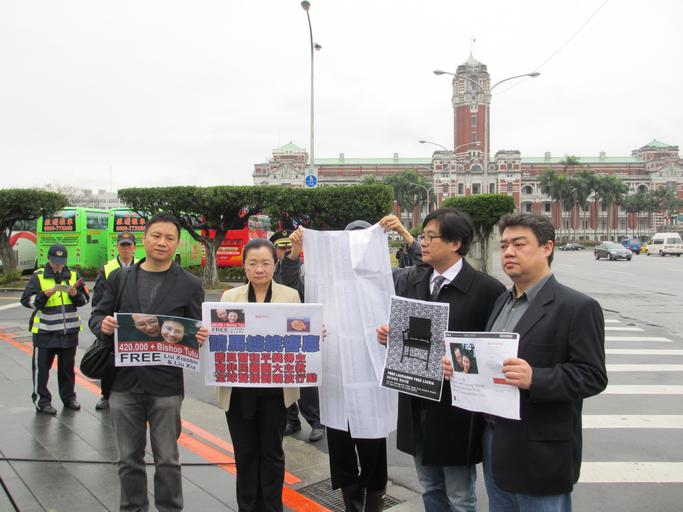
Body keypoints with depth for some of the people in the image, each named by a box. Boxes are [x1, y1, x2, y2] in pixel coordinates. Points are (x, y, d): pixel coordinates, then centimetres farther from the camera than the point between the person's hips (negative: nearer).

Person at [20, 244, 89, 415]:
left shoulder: (73, 275, 7)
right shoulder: (38, 276, -2)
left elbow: (84, 299, 8)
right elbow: (26, 300, -6)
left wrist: (75, 294, -12)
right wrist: (45, 295, -21)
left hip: (69, 330, 3)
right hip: (44, 331, -3)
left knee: (67, 367, 14)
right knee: (41, 366, 4)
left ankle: (68, 397, 27)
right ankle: (41, 400, 17)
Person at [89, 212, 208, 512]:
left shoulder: (189, 285, 0)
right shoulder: (119, 278, 7)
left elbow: (195, 330, 1)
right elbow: (97, 317, 10)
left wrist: (200, 338, -21)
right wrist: (104, 325, -13)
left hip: (166, 384, -2)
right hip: (124, 382, 3)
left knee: (167, 460, 8)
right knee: (129, 459, 15)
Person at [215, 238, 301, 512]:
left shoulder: (290, 296, 1)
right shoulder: (230, 296, 4)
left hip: (275, 389, -1)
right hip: (238, 389, 1)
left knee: (271, 451, 11)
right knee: (245, 452, 12)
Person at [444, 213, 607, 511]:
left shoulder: (578, 307, -12)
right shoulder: (502, 301, 11)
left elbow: (592, 376, -16)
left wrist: (534, 379, -30)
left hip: (541, 452, -7)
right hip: (495, 440, 7)